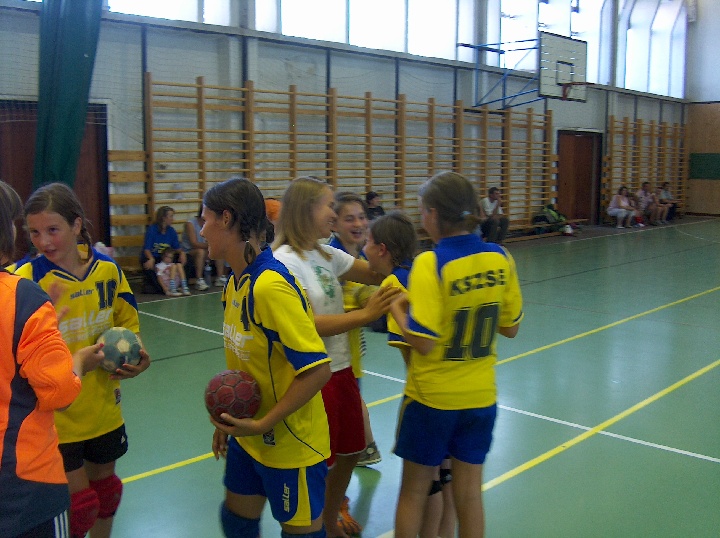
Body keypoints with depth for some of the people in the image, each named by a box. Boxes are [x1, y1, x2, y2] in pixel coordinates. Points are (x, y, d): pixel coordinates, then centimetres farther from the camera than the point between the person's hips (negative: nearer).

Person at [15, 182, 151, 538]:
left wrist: (134, 355, -9)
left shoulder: (108, 270, -6)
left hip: (104, 409, 4)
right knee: (79, 503, 4)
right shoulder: (27, 279, -17)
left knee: (104, 489, 23)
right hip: (55, 417, -4)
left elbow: (128, 324, 9)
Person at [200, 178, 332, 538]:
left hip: (290, 442, -8)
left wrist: (263, 424, -22)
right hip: (247, 435, 8)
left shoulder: (271, 286, -26)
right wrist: (229, 420, 12)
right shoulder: (235, 281, 2)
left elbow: (317, 370, -26)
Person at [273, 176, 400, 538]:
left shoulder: (326, 254, 6)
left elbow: (377, 274, 6)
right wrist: (366, 314, -29)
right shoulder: (284, 261, -18)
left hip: (341, 369, 8)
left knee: (348, 453, 22)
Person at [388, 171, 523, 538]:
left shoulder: (430, 264, -20)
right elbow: (510, 328, 4)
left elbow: (423, 343, -22)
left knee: (413, 491, 14)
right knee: (469, 491, 16)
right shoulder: (500, 258, -5)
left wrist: (397, 309, -6)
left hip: (432, 397, -4)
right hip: (480, 396, 5)